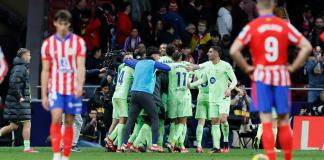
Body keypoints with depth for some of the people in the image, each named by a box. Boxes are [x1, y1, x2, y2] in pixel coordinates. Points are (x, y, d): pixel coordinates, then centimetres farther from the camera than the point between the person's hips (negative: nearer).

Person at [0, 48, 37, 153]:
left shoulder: (23, 68, 18)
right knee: (27, 123, -7)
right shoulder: (20, 68, -13)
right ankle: (27, 147, -7)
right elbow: (13, 83, -24)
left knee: (14, 126, 11)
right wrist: (20, 97, -21)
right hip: (20, 101, -10)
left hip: (19, 100, 10)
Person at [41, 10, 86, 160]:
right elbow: (45, 71, 6)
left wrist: (80, 86, -22)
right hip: (55, 88, 0)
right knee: (56, 119, -17)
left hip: (73, 89, 0)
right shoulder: (48, 44, 4)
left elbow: (81, 67, -5)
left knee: (69, 123, 4)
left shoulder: (78, 42, 2)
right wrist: (44, 95, 2)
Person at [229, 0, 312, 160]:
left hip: (261, 76, -2)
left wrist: (246, 68, -1)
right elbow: (307, 47, -2)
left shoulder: (251, 27, -2)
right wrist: (293, 67, 4)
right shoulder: (285, 26, 3)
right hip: (282, 76, 2)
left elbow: (234, 51, -12)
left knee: (266, 120, -4)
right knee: (284, 121, 9)